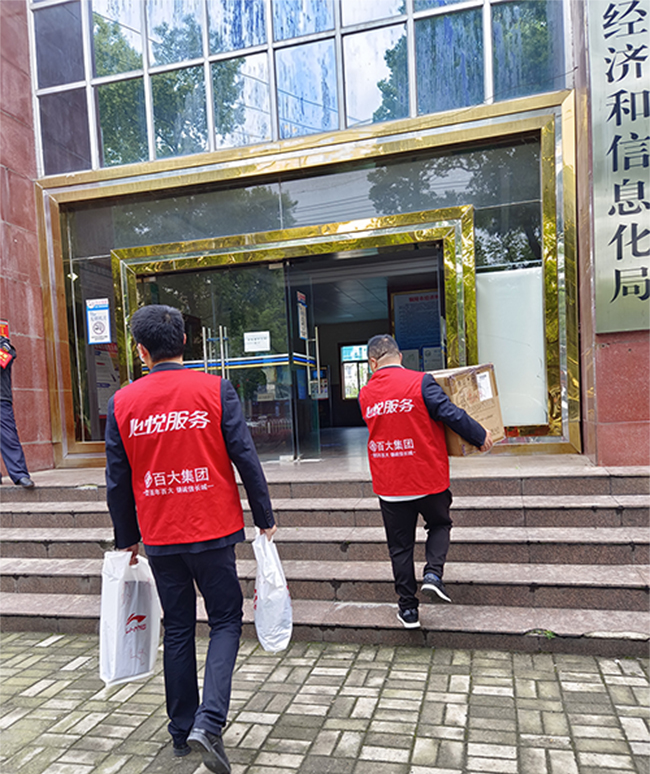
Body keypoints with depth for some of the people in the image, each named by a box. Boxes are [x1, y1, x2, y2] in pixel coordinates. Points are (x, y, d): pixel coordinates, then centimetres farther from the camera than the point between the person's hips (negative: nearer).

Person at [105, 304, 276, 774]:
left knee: (177, 630, 18)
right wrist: (265, 519, 0)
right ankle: (208, 722, -1)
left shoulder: (122, 403, -2)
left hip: (159, 537, 3)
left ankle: (182, 732, 30)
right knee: (225, 622, 13)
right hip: (214, 530, -2)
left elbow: (117, 480, 3)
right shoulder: (215, 390, -9)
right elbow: (246, 458, -11)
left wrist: (127, 539, 15)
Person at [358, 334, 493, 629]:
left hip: (389, 485, 2)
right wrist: (481, 436, -1)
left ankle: (408, 609, 19)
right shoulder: (420, 382, -13)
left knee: (400, 546, 13)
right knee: (439, 525, 25)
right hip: (428, 479, -2)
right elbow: (450, 414, -16)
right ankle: (433, 573, 5)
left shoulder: (365, 395, 1)